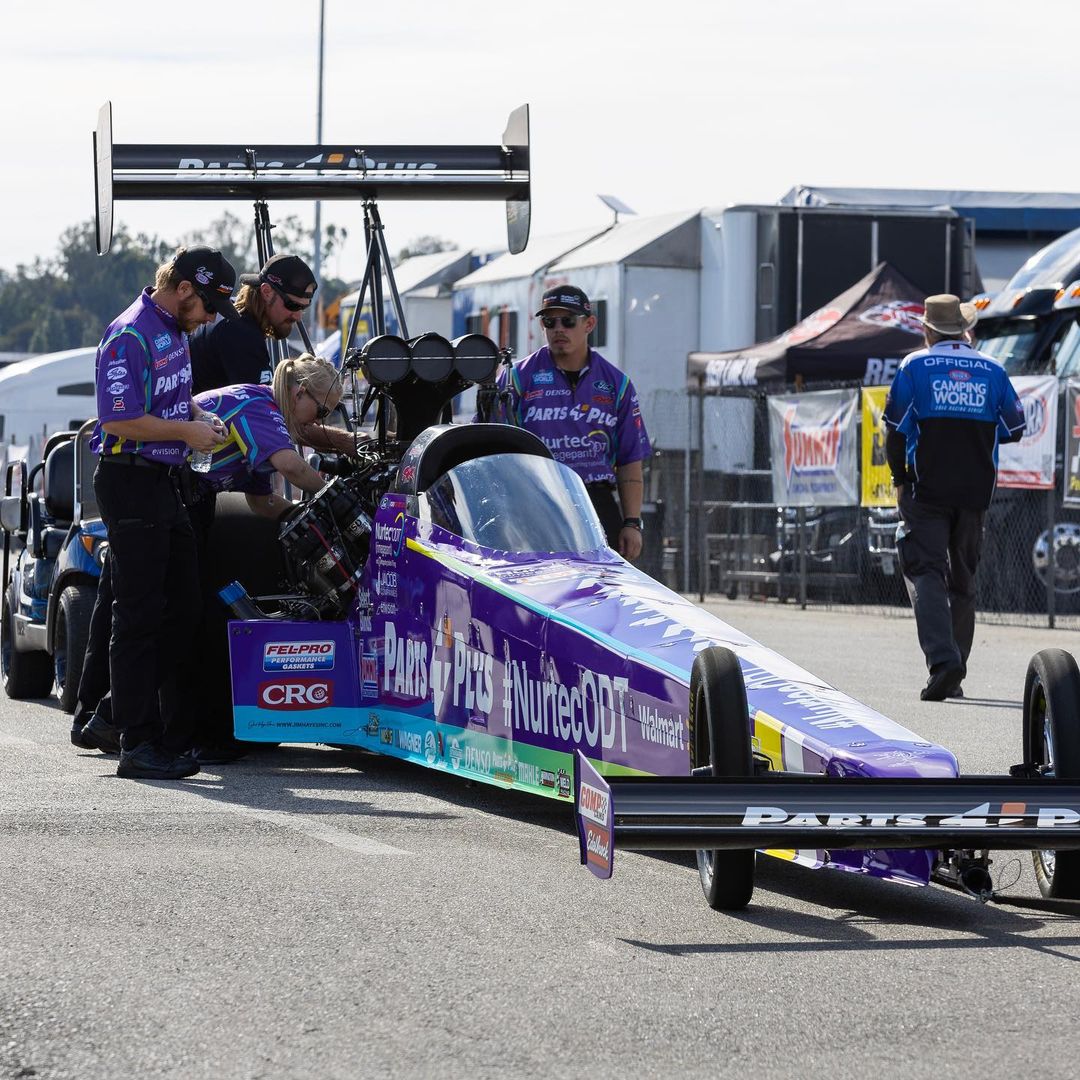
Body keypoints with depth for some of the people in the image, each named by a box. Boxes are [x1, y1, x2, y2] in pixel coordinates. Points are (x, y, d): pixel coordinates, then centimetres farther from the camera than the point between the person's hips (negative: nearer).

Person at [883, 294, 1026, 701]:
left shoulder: (914, 366, 0)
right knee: (962, 578, 12)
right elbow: (1013, 428, 9)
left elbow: (895, 428, -1)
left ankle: (942, 660, -28)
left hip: (927, 489, -3)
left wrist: (899, 480, 11)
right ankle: (954, 675, 14)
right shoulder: (992, 370, 7)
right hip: (976, 492, 3)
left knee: (926, 572, -7)